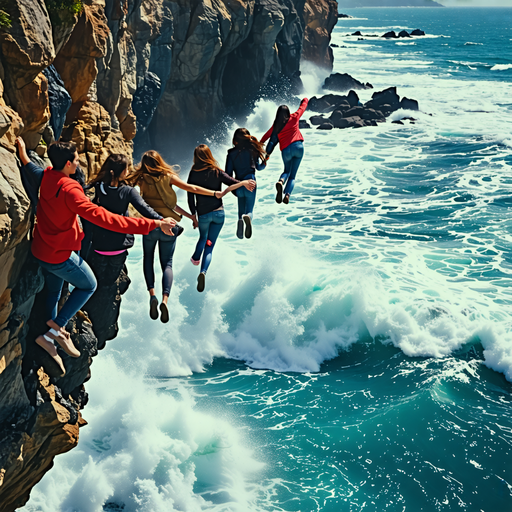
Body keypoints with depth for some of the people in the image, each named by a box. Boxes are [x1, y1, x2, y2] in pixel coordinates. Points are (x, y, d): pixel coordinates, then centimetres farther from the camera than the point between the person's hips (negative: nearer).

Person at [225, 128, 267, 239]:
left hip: (238, 185, 1)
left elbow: (228, 173, 2)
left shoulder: (231, 153, 2)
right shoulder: (252, 149, 0)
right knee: (249, 210, 2)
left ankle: (241, 220, -17)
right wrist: (264, 162, 25)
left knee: (241, 211, 16)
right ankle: (248, 217, -34)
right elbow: (258, 167, 5)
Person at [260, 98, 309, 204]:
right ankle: (287, 194, -16)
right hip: (298, 147, -1)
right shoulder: (294, 118, 5)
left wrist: (259, 144, 35)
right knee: (292, 175, 8)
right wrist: (305, 100, 40)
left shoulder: (276, 126, 8)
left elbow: (267, 135, 19)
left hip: (286, 150, 1)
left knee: (287, 171, 23)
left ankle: (280, 182, -13)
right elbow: (302, 107, 20)